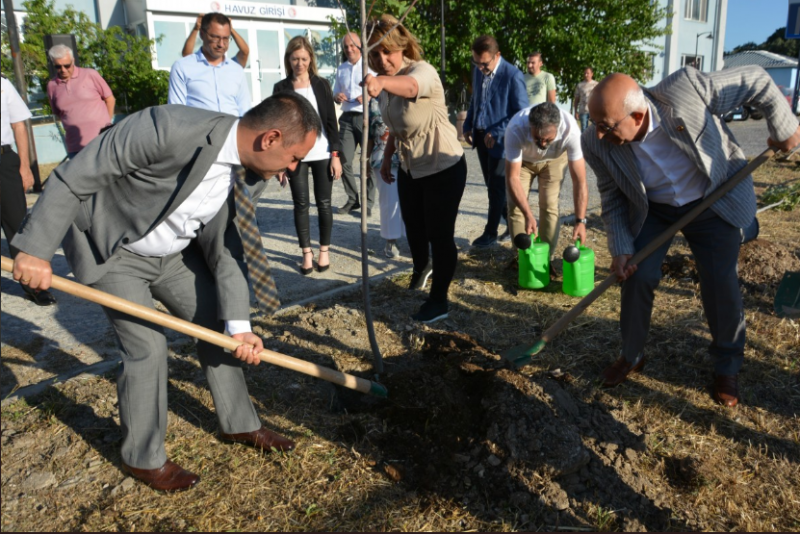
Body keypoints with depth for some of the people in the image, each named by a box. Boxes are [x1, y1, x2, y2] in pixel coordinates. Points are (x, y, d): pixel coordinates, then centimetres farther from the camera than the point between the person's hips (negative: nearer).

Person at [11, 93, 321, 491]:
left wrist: (239, 325, -13)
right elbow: (72, 179, -27)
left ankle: (238, 424, 29)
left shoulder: (246, 172, -14)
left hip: (174, 252, 7)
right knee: (147, 347, -7)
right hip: (112, 250, -6)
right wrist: (36, 249, -23)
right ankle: (143, 458, 17)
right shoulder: (169, 129, -36)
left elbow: (225, 251, -7)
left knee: (217, 327, 8)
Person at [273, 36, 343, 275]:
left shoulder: (321, 84, 4)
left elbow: (331, 120, 3)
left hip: (322, 154, 0)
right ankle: (307, 253, 13)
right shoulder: (281, 88, 3)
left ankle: (324, 251, 16)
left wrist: (336, 154, -3)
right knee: (300, 205, 4)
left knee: (324, 203, 4)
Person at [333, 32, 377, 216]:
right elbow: (335, 93, 22)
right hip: (347, 118, 5)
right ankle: (353, 199, 16)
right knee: (344, 162, 2)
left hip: (367, 118, -4)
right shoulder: (341, 69, 16)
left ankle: (368, 202, 8)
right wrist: (337, 97, -2)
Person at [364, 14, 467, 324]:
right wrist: (387, 158, 12)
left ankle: (439, 300, 13)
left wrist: (381, 82, -71)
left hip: (444, 167, -8)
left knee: (440, 234, -3)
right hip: (409, 168, 8)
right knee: (413, 227, 21)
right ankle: (421, 268, 52)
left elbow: (409, 86, -52)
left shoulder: (423, 71, -25)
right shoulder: (385, 81, -1)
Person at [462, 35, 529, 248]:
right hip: (481, 137, 7)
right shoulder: (478, 71, 4)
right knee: (493, 186, 14)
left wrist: (496, 133, -18)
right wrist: (468, 126, 8)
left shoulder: (512, 75, -16)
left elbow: (521, 112, -14)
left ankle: (490, 233, 17)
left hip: (500, 140, -7)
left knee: (496, 188, 4)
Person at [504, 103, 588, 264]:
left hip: (554, 159, 0)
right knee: (515, 206, -8)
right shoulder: (515, 129, -42)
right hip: (522, 159, 0)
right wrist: (528, 215, -42)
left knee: (550, 206, -9)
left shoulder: (570, 130, -41)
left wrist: (580, 220, -43)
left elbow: (580, 181, -36)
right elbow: (512, 177, -35)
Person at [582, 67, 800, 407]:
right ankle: (631, 356, 16)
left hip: (715, 202, -1)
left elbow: (757, 80, -18)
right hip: (653, 210, 2)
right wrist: (620, 248, -16)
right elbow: (613, 199, -9)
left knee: (720, 286, -1)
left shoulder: (686, 88, -34)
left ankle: (727, 367, 24)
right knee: (637, 275, -9)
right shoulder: (597, 143, -24)